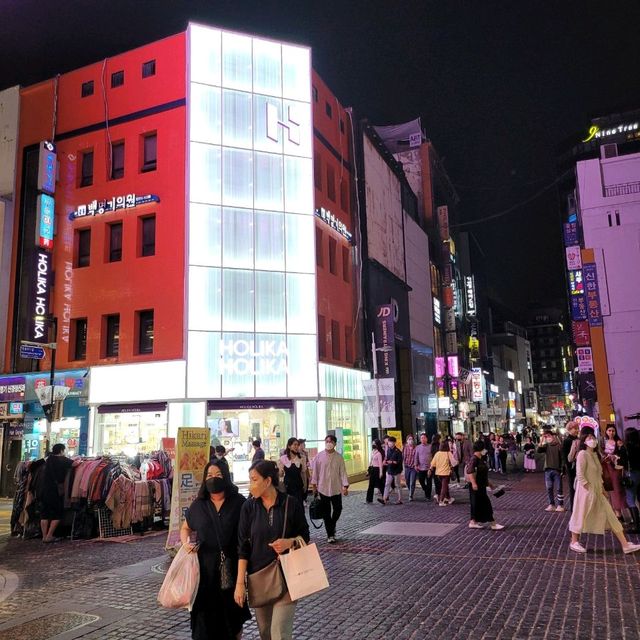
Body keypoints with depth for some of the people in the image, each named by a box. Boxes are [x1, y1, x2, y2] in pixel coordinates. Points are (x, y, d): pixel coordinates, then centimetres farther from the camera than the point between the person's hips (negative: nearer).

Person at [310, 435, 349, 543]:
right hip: (323, 488, -1)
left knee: (338, 509, 2)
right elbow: (315, 471, 3)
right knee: (326, 511, 3)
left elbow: (343, 472, -2)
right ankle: (330, 534, 13)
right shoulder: (319, 456, -2)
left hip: (336, 488, 1)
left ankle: (332, 526, 31)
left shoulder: (339, 457, -1)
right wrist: (314, 484, 2)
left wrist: (345, 486, -9)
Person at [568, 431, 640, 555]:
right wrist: (590, 490, -18)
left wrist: (602, 489, 11)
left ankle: (625, 545, 10)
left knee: (610, 516, 7)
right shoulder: (582, 454, -16)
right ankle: (574, 542, 17)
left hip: (597, 491, 8)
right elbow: (580, 475, -19)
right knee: (580, 516, 3)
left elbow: (598, 474, 17)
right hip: (586, 490, -8)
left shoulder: (595, 454, 11)